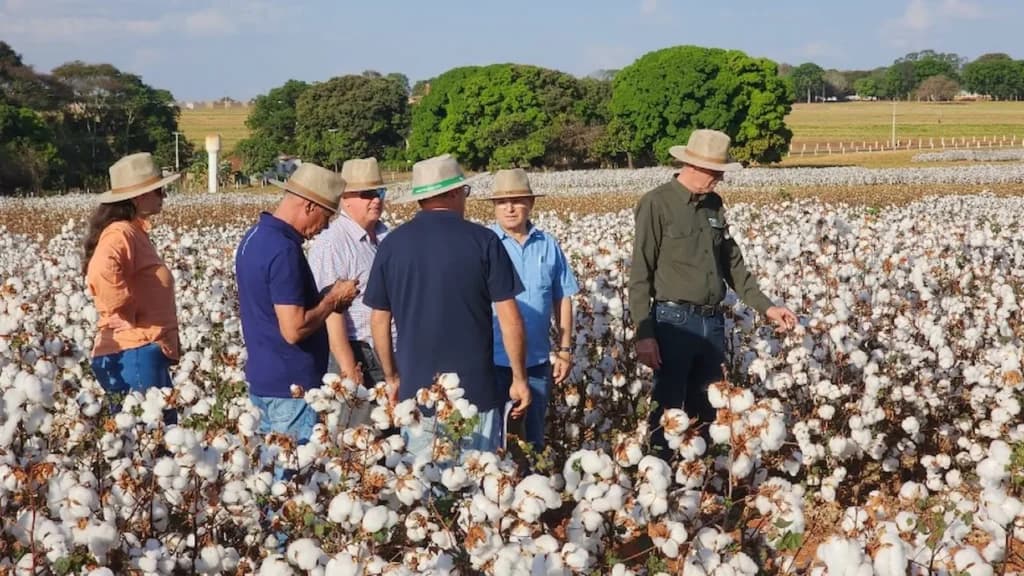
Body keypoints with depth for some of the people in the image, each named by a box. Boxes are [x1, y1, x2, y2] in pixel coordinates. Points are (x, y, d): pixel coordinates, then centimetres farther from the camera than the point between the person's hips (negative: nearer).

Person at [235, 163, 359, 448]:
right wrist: (333, 300, -10)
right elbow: (294, 330, -24)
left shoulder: (255, 236, 9)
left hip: (263, 379, 10)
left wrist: (323, 296, 8)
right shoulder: (283, 251, -21)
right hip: (291, 386, -10)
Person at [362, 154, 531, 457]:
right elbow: (509, 318, -7)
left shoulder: (392, 244, 1)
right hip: (476, 390, -2)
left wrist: (392, 378, 19)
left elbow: (379, 321, 7)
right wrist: (519, 378, 3)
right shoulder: (483, 241, -7)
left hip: (417, 391, 3)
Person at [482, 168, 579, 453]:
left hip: (538, 360, 3)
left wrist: (565, 350, 7)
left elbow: (563, 299, 9)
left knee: (534, 436, 15)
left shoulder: (548, 245, 4)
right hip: (494, 359, -3)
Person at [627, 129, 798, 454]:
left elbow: (733, 264, 18)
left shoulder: (714, 204, 11)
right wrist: (644, 334, -16)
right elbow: (640, 275, -11)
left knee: (707, 411, 13)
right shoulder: (656, 204, -10)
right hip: (674, 322, -7)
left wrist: (766, 306, 10)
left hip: (713, 323, 7)